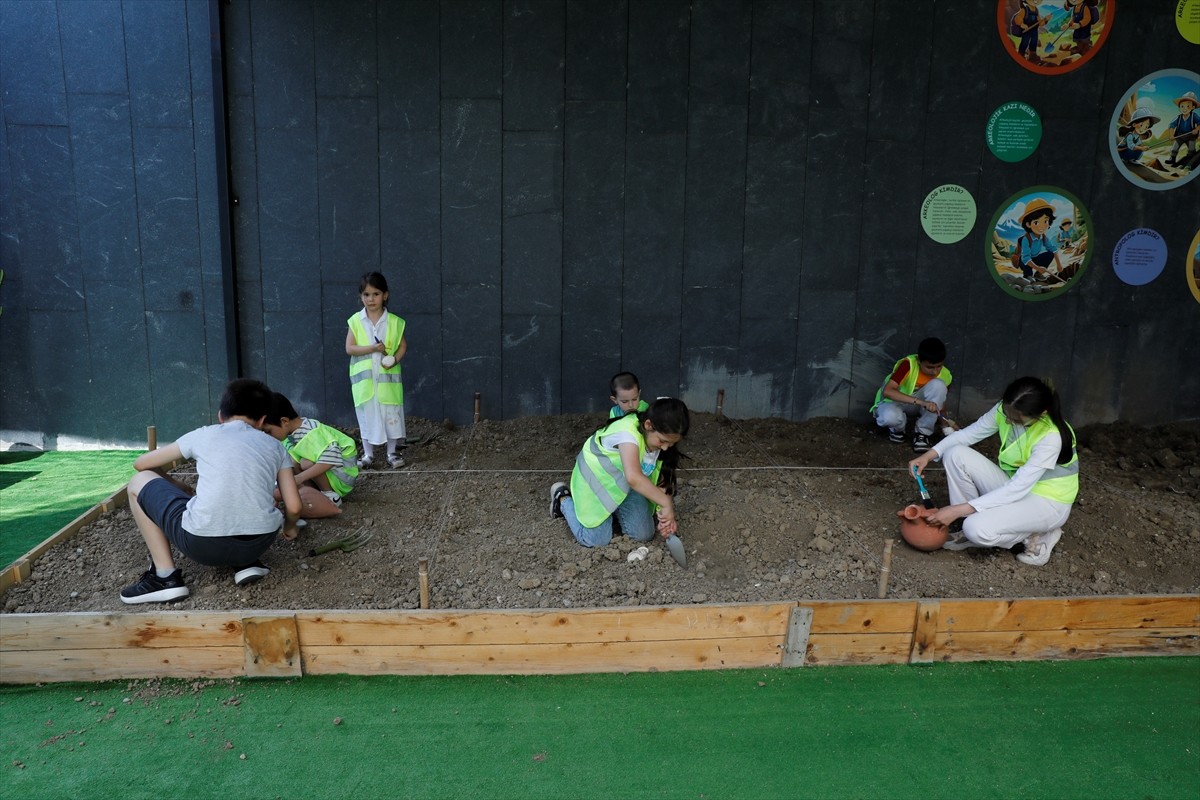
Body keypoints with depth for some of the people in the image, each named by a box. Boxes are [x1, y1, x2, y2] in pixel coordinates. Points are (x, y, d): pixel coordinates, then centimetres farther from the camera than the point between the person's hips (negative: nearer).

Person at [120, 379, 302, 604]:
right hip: (260, 543, 3)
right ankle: (247, 562, 16)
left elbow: (141, 464, 26)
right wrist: (289, 527, 34)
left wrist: (180, 489, 42)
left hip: (204, 543, -3)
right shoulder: (275, 446, 15)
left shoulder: (204, 435, 13)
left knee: (139, 482, 22)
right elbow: (294, 507, 10)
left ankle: (165, 577, 14)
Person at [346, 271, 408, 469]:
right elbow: (349, 348, -6)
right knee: (367, 415, 7)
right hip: (364, 378, 0)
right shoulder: (356, 321, -2)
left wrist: (395, 359, -15)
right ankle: (368, 454, 16)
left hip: (387, 378, 0)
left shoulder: (394, 321, -1)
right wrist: (372, 348, -19)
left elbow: (403, 345, 4)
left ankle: (392, 452, 17)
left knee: (391, 415, 5)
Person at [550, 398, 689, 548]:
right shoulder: (627, 431, -40)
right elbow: (633, 477, -56)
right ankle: (563, 499, 15)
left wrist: (664, 513, -22)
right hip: (597, 479, -7)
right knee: (597, 540, -9)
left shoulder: (658, 436, -15)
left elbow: (654, 478, -10)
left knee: (644, 534, -1)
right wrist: (666, 503, -50)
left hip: (623, 484, 7)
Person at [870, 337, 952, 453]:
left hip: (916, 404, 4)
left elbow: (940, 398, 5)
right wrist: (920, 402, -47)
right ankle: (897, 428, -3)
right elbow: (887, 391, -40)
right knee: (890, 416, -42)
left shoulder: (945, 375, -15)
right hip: (892, 401, -4)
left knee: (938, 385, -28)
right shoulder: (908, 364, -30)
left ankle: (922, 432, -12)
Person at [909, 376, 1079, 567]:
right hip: (1015, 487, 7)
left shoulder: (1051, 437, -31)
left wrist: (959, 510, -36)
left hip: (1047, 502, -7)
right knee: (956, 454, -16)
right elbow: (969, 433, -3)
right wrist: (929, 455, -21)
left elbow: (1018, 489, -33)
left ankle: (1038, 534, -2)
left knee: (977, 529, -31)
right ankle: (971, 527, -3)